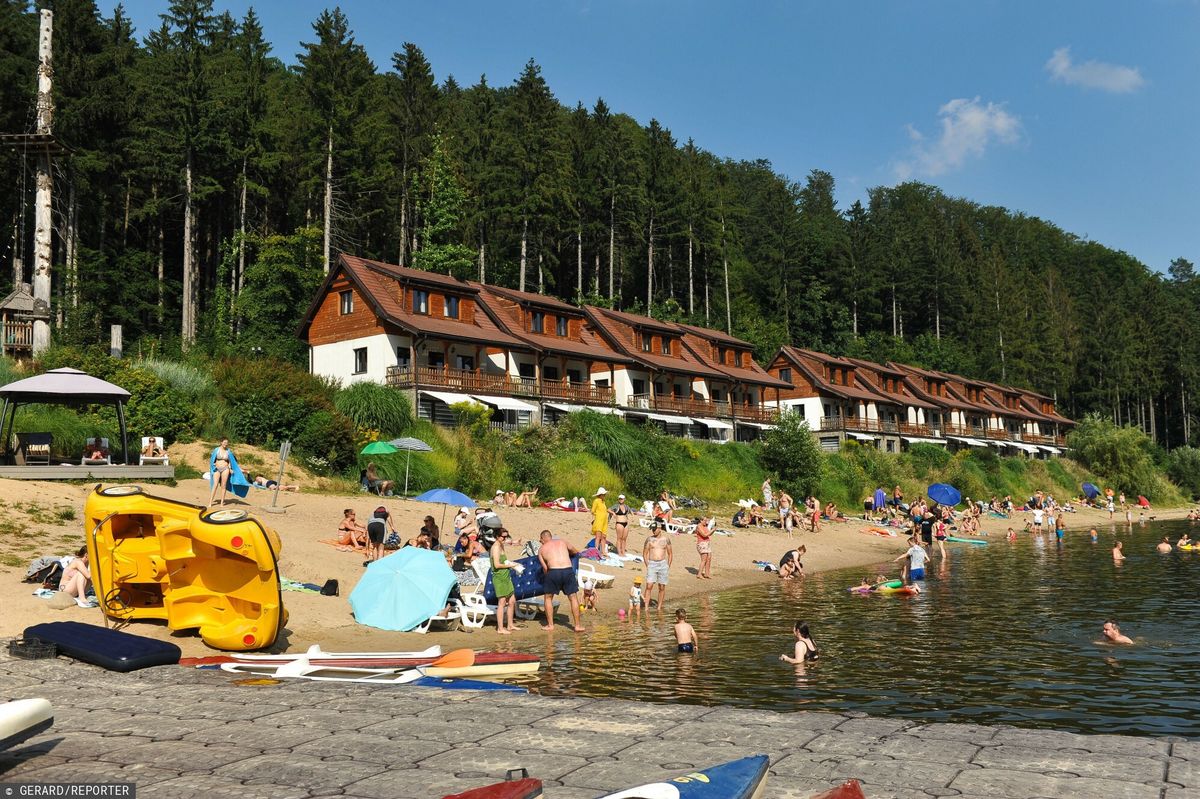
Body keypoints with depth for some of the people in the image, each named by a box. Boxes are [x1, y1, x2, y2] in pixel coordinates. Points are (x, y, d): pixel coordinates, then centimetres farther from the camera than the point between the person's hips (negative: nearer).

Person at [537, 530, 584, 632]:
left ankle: (550, 625, 20)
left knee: (548, 598, 19)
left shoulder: (541, 549, 14)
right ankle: (577, 625, 14)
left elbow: (544, 567, 8)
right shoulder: (562, 542, 20)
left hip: (553, 571, -2)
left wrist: (547, 576, 25)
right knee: (572, 598, 14)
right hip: (568, 570, 2)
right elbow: (575, 552, 33)